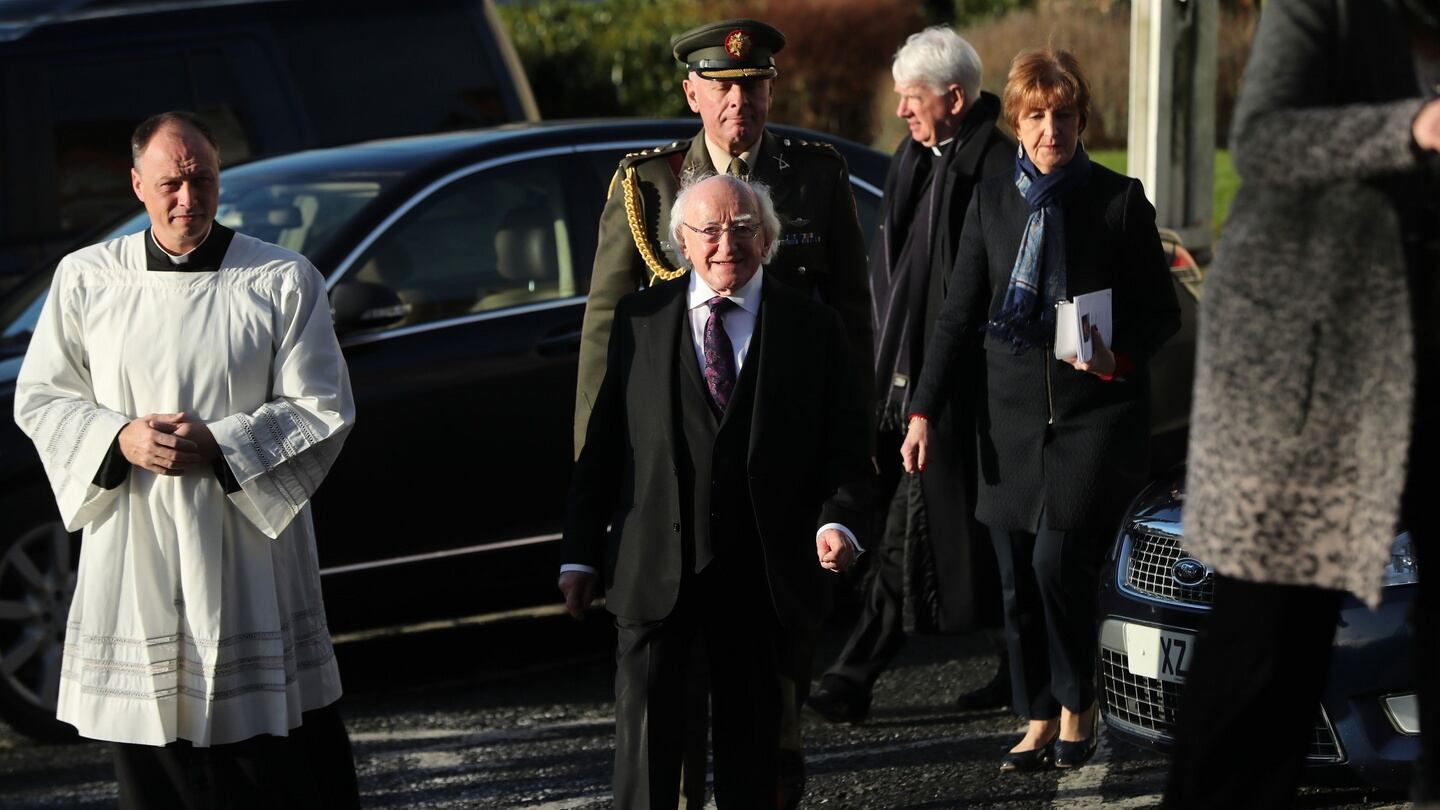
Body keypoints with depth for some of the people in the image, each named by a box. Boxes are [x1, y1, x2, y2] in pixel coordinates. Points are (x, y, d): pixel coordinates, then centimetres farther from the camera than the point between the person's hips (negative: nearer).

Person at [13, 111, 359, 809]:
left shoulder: (283, 281, -1)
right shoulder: (85, 279, 5)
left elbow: (322, 411, -2)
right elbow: (39, 398, 9)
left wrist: (215, 445, -14)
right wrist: (120, 439, -10)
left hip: (248, 551, -2)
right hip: (133, 551, 2)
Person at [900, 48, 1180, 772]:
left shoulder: (1119, 199, -1)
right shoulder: (991, 201, 8)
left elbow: (1162, 310, 2)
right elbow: (957, 316, 10)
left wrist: (1120, 352, -19)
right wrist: (923, 412, 4)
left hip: (1096, 412, -4)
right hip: (1012, 413, 4)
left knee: (1059, 559, -15)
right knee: (1017, 577, 3)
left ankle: (1077, 711, 4)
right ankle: (1038, 723, 15)